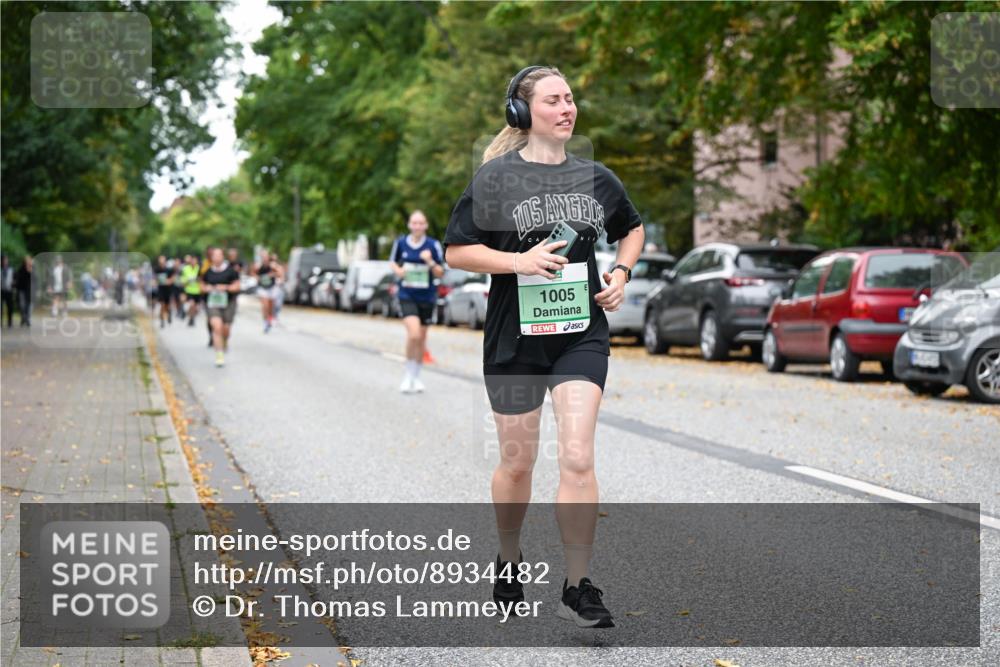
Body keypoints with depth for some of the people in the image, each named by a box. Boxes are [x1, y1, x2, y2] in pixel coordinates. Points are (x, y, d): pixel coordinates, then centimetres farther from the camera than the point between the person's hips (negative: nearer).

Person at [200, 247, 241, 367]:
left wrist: (226, 287, -16)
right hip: (213, 303, 0)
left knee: (225, 329, 6)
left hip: (228, 302, 0)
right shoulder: (208, 272, 5)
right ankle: (219, 355, -15)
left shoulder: (230, 270, -3)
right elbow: (203, 285, 17)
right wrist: (206, 288, -5)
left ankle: (225, 343, 43)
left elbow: (237, 286, 0)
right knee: (217, 327, -16)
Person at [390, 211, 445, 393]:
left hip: (427, 297, 2)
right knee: (414, 334, -20)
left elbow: (440, 273, -1)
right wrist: (397, 270, -8)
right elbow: (392, 261, 14)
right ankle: (408, 375, -2)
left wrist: (431, 262, -20)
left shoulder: (433, 245, -6)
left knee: (422, 338, 13)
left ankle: (416, 376, 32)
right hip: (407, 296, -2)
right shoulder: (400, 242, -3)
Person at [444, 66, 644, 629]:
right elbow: (456, 251, -4)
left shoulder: (596, 177, 7)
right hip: (515, 334, -1)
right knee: (518, 462, 11)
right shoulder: (495, 177, -4)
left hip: (582, 332, 1)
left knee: (578, 458, -11)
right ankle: (509, 561, 37)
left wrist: (622, 274, 7)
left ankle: (578, 588, -3)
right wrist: (519, 260, -17)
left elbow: (632, 229, 24)